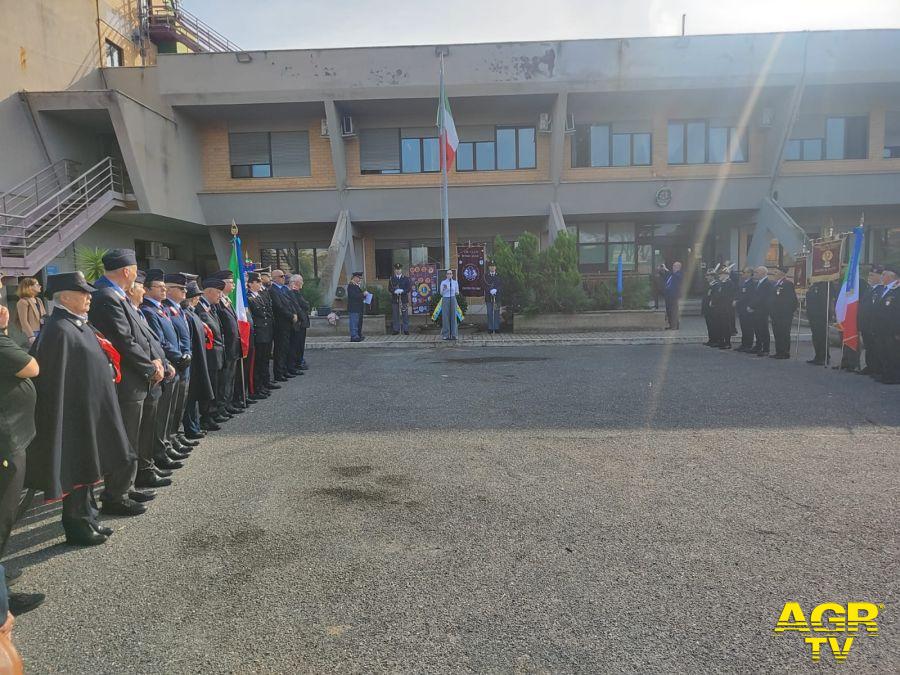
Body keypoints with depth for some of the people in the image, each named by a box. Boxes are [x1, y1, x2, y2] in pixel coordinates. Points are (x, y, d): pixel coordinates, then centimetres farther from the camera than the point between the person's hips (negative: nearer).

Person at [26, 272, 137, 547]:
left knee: (87, 467, 17)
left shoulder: (78, 325, 10)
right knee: (76, 469, 3)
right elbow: (58, 381, -21)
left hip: (90, 410, 10)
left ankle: (87, 520, 29)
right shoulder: (59, 331, -18)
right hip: (76, 413, -10)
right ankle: (77, 527, 17)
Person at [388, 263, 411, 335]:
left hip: (404, 299, -1)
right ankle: (396, 330, 8)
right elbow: (389, 289, 7)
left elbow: (409, 288, 2)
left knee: (405, 315, -1)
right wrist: (394, 291, -13)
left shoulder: (406, 278, 7)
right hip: (395, 299, 1)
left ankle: (405, 330, 5)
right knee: (395, 315, 1)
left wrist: (402, 291, -14)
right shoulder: (392, 279, 10)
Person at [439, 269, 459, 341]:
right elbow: (441, 293, 1)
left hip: (453, 300, 1)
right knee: (445, 317, -2)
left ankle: (453, 335, 6)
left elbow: (457, 292, 14)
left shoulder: (455, 282, 5)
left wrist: (457, 292, -8)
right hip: (445, 300, -1)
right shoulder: (443, 282, 0)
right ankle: (445, 335, 4)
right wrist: (444, 289, -18)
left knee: (453, 317, 0)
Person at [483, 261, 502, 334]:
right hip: (488, 298, -1)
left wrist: (496, 290, -17)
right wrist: (490, 291, -18)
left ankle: (497, 328, 6)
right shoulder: (486, 276, 7)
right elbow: (485, 286, -2)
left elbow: (501, 286, 1)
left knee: (497, 313, 1)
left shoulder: (499, 276, 9)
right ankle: (490, 329, 3)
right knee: (489, 313, -1)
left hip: (497, 297, 1)